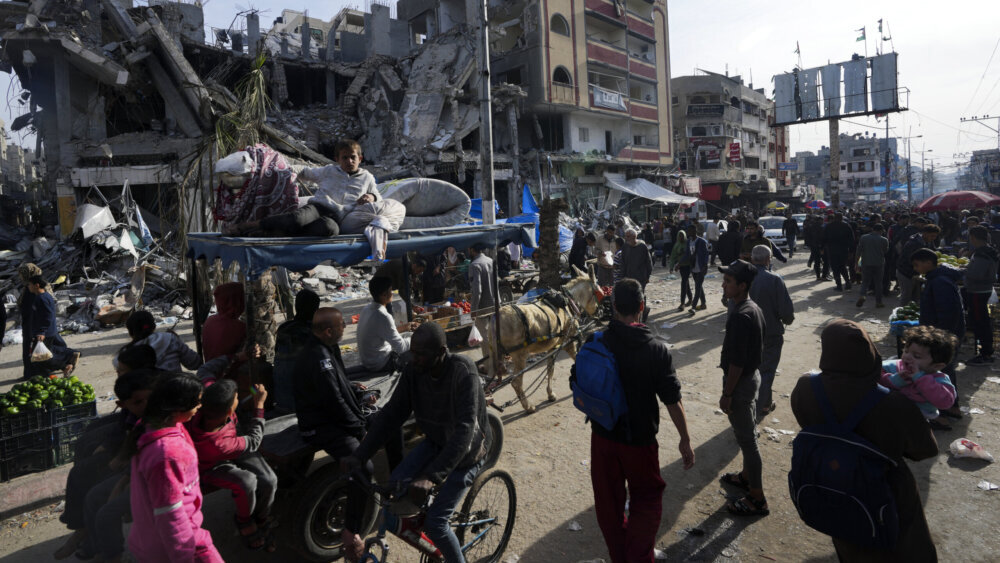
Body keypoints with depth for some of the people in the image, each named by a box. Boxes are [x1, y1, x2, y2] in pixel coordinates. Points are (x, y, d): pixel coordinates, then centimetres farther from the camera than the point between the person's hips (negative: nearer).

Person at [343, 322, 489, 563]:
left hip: (465, 451, -5)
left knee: (434, 523, -9)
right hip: (435, 442, 5)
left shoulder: (463, 373, -32)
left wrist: (431, 477, -47)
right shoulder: (415, 370, -14)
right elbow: (391, 413, -9)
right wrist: (359, 455, -18)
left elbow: (465, 430, -39)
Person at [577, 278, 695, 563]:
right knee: (647, 498, 21)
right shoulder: (657, 350, -18)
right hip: (640, 438, -2)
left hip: (602, 436, 3)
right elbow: (672, 401, -12)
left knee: (608, 500, 20)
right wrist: (685, 440, 1)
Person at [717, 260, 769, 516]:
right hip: (753, 375, 10)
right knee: (748, 434, 24)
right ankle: (746, 476, 42)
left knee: (747, 439, 1)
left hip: (741, 381, -10)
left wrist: (726, 394, -18)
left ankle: (757, 499, 12)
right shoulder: (754, 309, 4)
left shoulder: (740, 316, -27)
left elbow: (736, 361, -26)